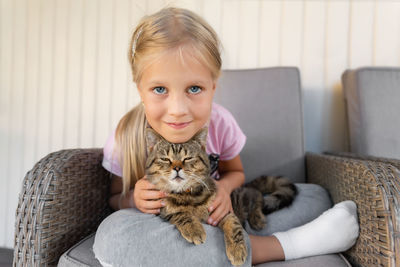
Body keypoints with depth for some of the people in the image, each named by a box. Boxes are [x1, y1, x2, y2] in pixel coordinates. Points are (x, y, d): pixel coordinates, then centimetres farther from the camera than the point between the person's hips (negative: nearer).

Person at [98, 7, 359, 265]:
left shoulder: (220, 124, -20)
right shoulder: (126, 139, -24)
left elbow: (235, 172, 1)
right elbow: (114, 198, -7)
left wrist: (223, 186, -23)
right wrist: (133, 199, -30)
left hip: (209, 217, 1)